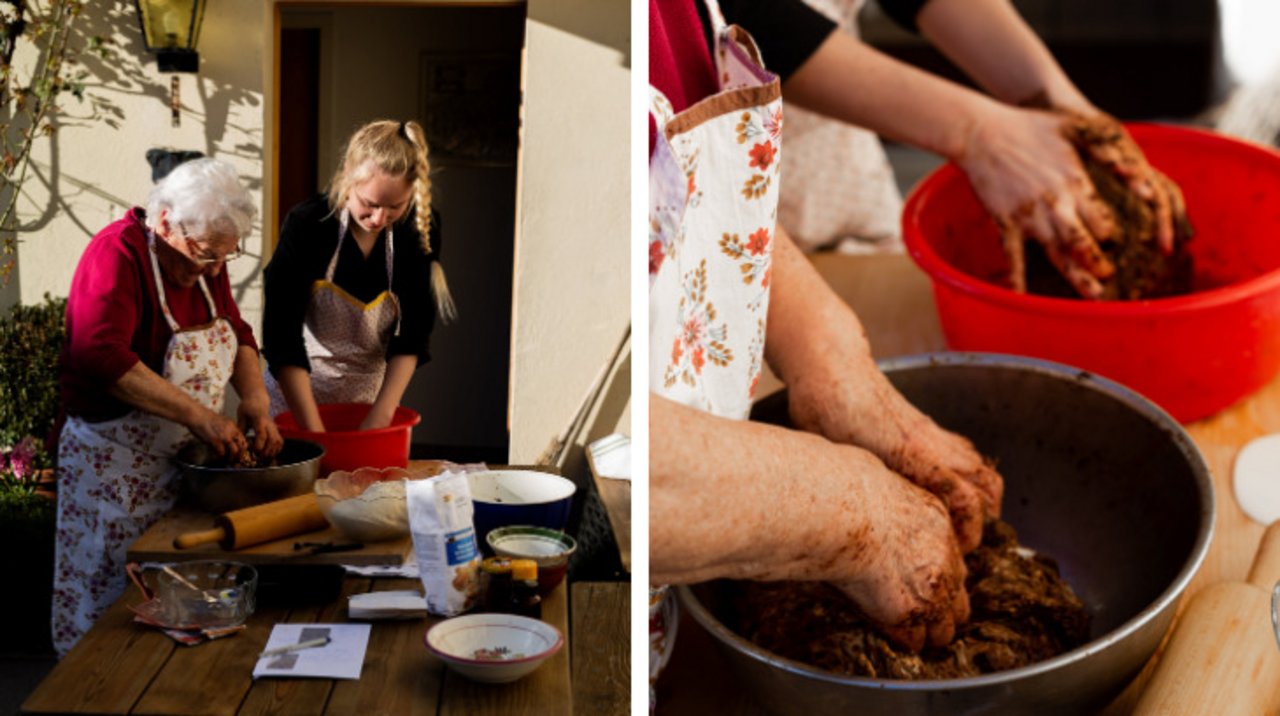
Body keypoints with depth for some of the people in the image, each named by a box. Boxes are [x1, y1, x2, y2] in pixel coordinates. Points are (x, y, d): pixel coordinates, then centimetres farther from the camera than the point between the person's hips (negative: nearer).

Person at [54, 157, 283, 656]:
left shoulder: (205, 260, 4)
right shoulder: (118, 251, -20)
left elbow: (237, 334, 11)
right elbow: (102, 354, -34)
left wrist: (255, 401, -9)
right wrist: (198, 415, -35)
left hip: (186, 461, 7)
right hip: (114, 466, -7)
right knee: (113, 601, 5)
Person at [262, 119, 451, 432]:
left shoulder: (420, 229, -13)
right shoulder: (306, 224, -19)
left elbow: (413, 333, -9)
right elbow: (281, 336, -21)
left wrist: (382, 414, -17)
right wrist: (314, 429, -26)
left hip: (370, 392, 2)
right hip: (297, 387, -2)